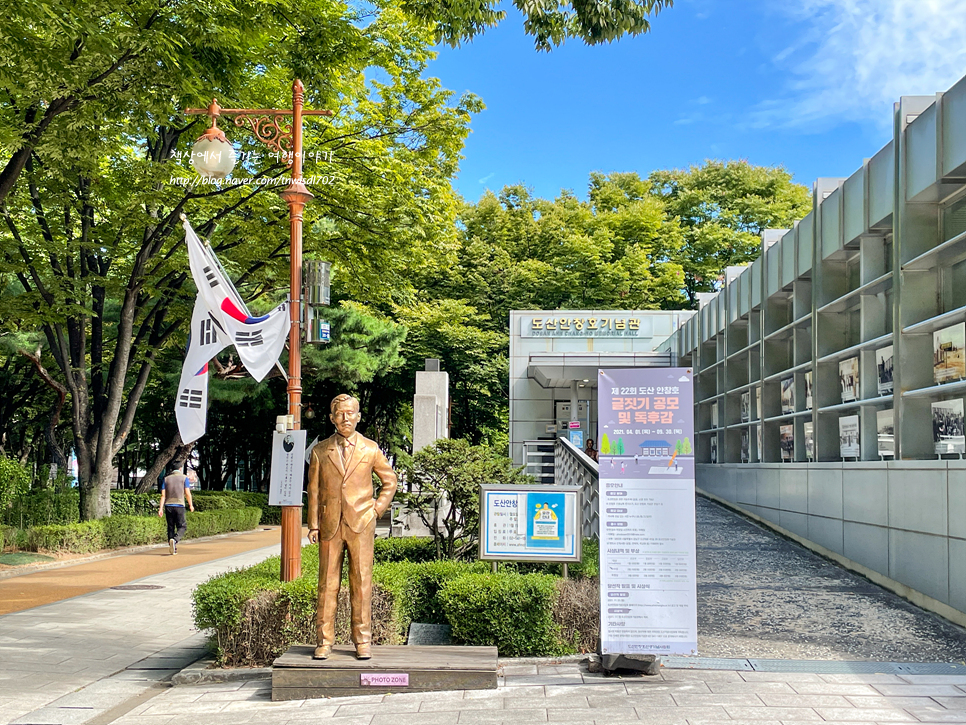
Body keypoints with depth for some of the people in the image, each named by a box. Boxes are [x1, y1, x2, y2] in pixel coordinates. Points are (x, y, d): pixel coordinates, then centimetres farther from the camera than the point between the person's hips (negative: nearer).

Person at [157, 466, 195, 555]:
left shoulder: (166, 479, 9)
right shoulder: (185, 478, 1)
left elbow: (163, 495, 2)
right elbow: (187, 493, -3)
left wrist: (160, 508, -1)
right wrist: (191, 505, 8)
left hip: (168, 505, 3)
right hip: (179, 505, -3)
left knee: (170, 527, 10)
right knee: (182, 526, 3)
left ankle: (173, 549, 9)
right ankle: (174, 540, -24)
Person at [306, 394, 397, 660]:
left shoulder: (370, 449, 6)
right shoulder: (320, 451, 7)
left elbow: (390, 481, 16)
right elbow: (314, 490, 7)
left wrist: (377, 509, 4)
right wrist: (313, 525, 0)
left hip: (361, 524, 0)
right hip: (330, 525, 1)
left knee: (361, 583, 1)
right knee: (327, 583, 3)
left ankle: (363, 641, 9)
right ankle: (324, 641, 10)